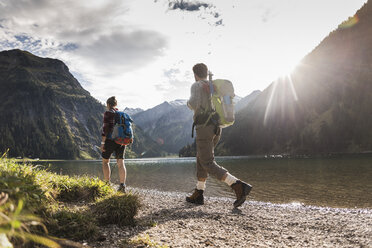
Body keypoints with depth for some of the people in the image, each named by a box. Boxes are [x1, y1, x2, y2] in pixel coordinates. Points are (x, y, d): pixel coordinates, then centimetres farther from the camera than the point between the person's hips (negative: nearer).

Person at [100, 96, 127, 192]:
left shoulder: (108, 113, -6)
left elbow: (105, 128, -13)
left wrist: (103, 142, -12)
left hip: (110, 140, -5)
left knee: (105, 161, 12)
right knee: (120, 163, 2)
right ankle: (122, 184, -8)